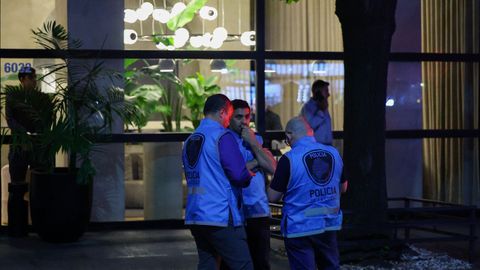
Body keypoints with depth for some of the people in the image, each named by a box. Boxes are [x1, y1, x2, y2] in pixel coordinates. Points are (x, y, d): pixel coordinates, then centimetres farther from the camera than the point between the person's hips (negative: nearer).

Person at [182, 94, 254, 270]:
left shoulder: (190, 140, 16)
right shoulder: (222, 136, -8)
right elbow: (239, 175, -16)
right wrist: (250, 174, 6)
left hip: (195, 216, 8)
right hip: (220, 216, -8)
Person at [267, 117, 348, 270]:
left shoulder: (289, 159, -14)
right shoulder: (334, 153, 3)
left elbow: (273, 197, -8)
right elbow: (343, 188, 17)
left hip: (300, 227, -5)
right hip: (329, 223, 5)